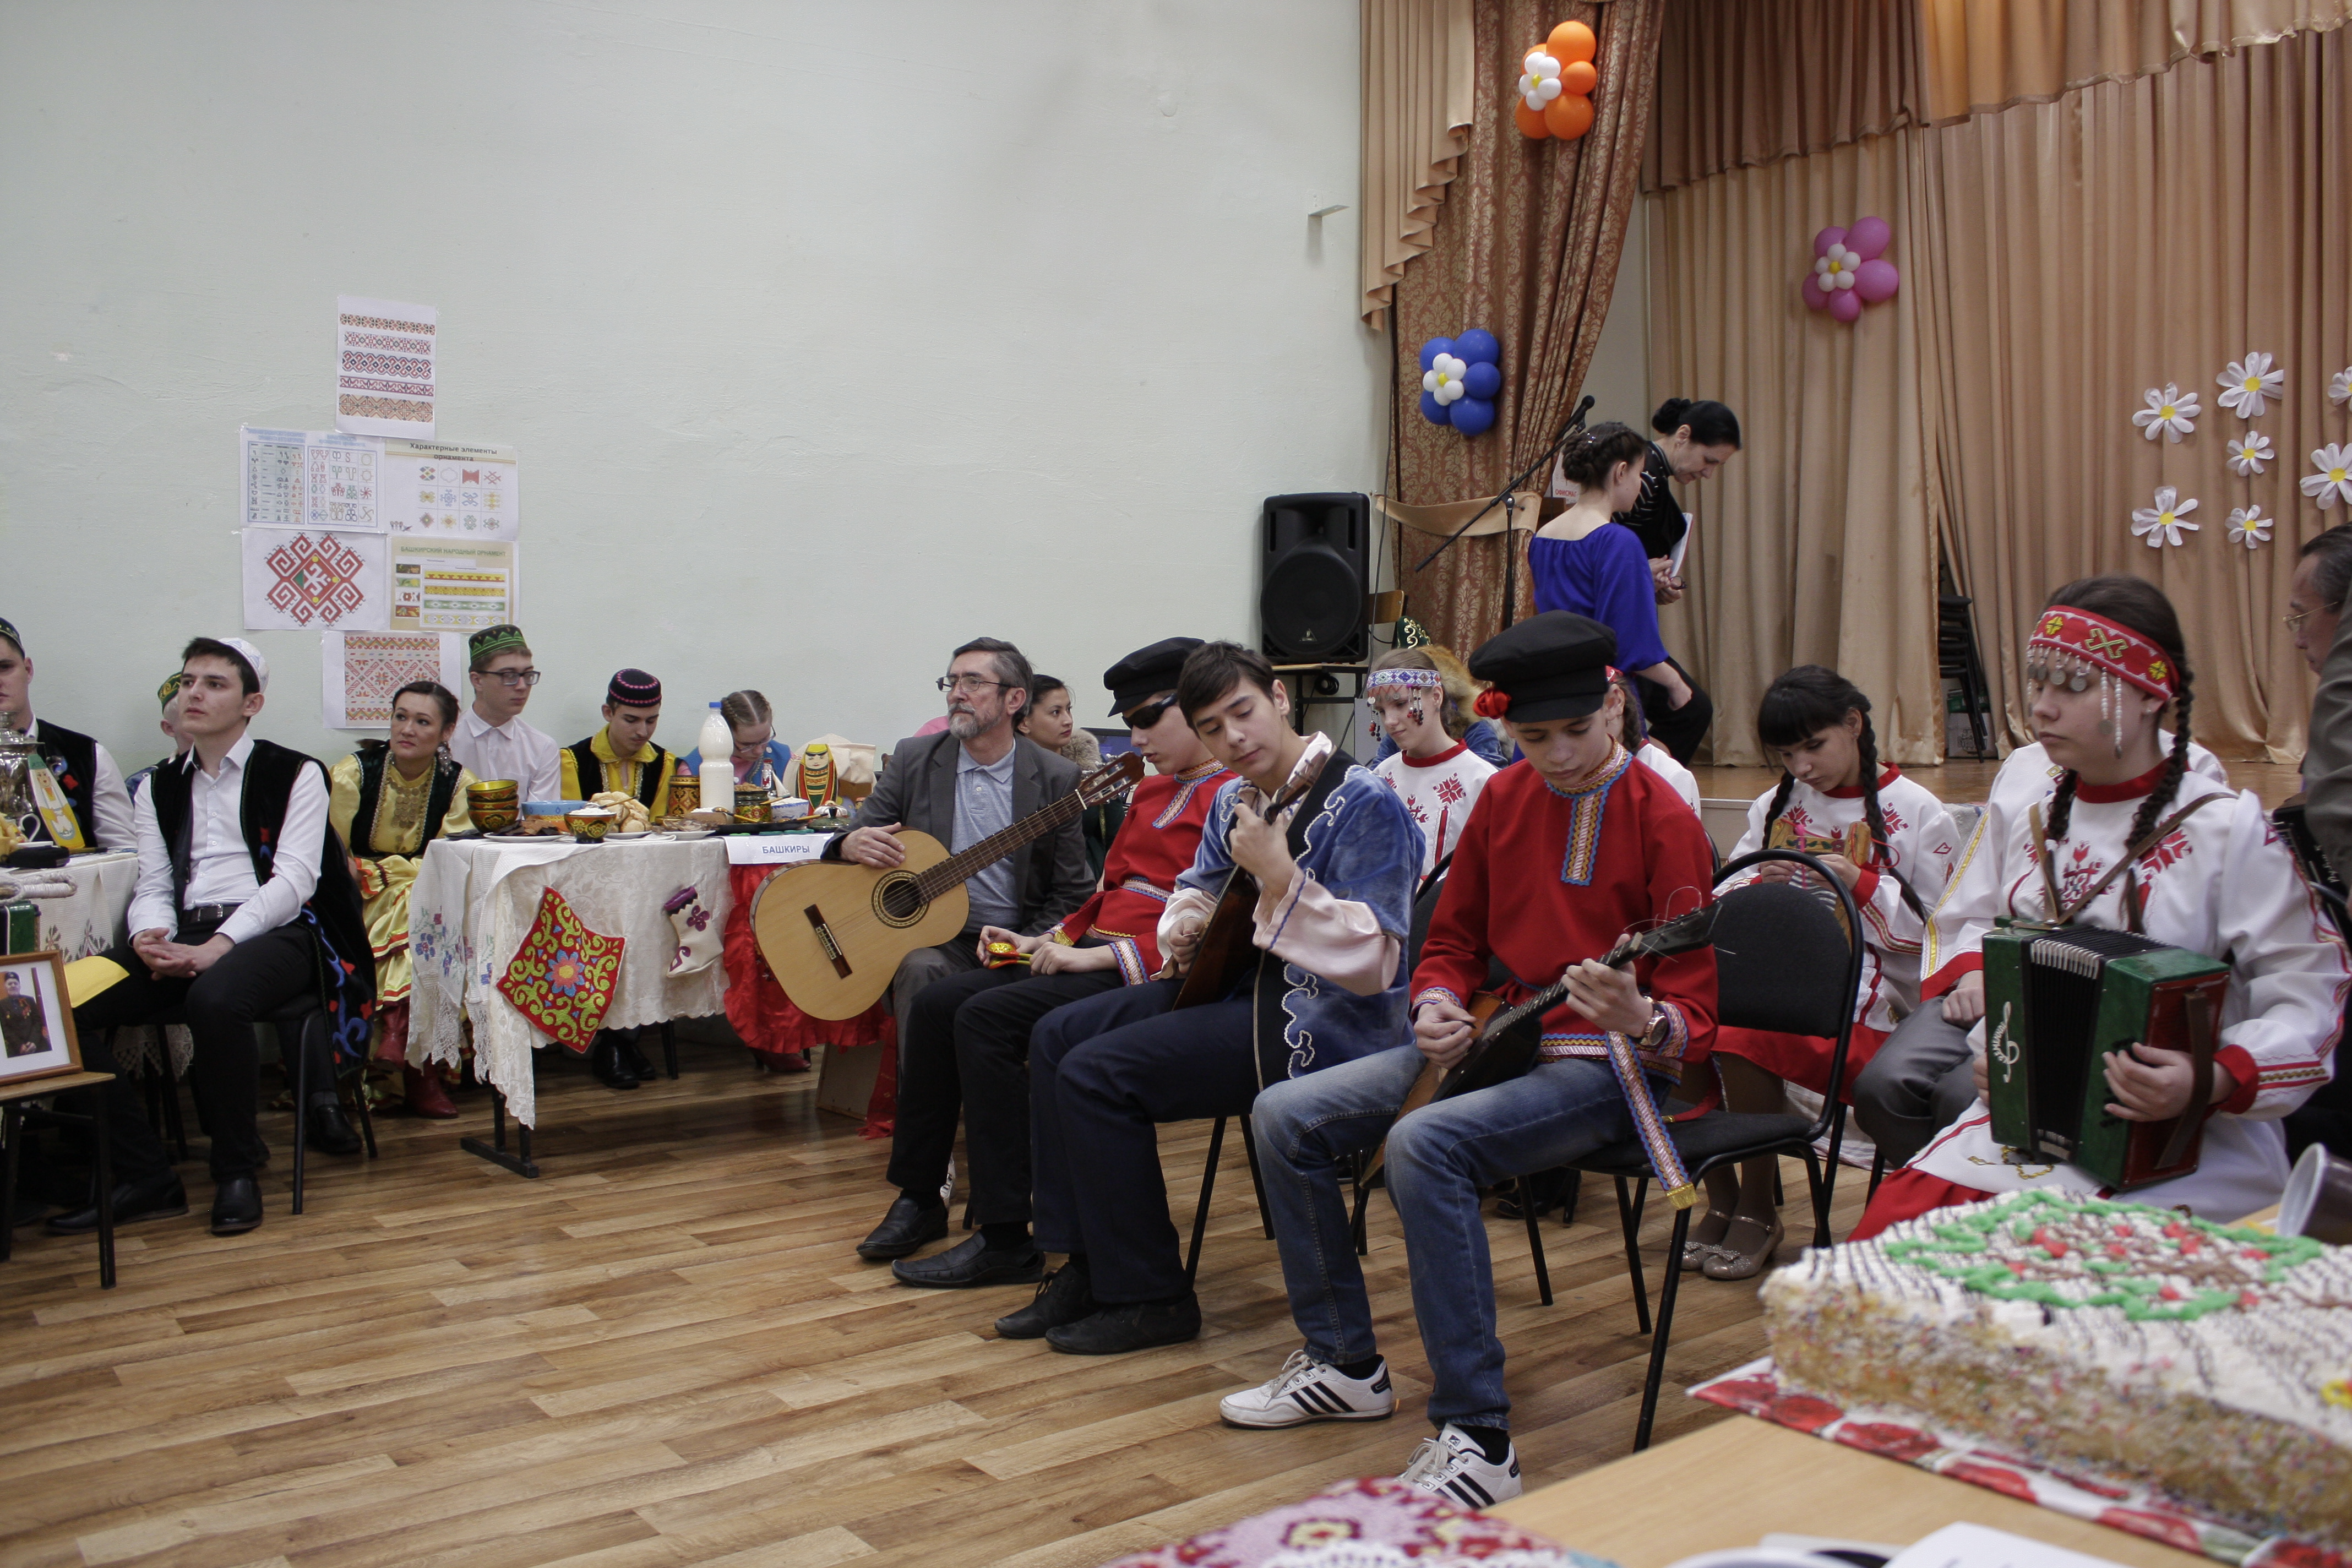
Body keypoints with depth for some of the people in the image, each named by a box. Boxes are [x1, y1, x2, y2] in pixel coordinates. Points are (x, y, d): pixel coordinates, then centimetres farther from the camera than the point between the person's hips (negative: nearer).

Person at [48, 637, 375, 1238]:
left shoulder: (295, 774, 5)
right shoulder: (160, 788, 22)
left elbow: (294, 879, -6)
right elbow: (153, 885, 15)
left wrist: (216, 946, -19)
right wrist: (150, 936, -10)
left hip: (275, 933, -5)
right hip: (184, 938, 5)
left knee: (214, 998, -38)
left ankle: (237, 1171, -17)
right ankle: (144, 1177, -11)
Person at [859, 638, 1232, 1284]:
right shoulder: (1153, 791, 21)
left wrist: (1099, 955, -21)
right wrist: (1045, 942, 12)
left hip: (1153, 976, -10)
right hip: (1094, 957, 10)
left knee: (986, 1017, -24)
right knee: (938, 1003, -1)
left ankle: (1008, 1241, -17)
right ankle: (920, 1199, 11)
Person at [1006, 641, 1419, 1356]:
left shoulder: (1364, 803, -17)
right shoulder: (1233, 800, 10)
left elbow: (1371, 961, -24)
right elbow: (1200, 891, 26)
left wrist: (1279, 877, -31)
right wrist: (1184, 929, 1)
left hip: (1317, 1026, -10)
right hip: (1237, 983, 10)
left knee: (1095, 1074, -19)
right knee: (1056, 1037, 5)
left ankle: (1150, 1298, -4)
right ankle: (1087, 1267, 10)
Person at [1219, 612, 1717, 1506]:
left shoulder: (1663, 821, -12)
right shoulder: (1503, 798, 6)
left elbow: (1693, 1023, -14)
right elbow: (1453, 939, 16)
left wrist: (1639, 1020, -37)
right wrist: (1438, 1005, -6)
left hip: (1608, 1064, -7)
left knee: (1425, 1143, -34)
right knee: (1287, 1117, -5)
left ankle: (1478, 1440, -24)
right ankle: (1345, 1365, 11)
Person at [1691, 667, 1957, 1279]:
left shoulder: (1919, 813, 4)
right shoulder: (1775, 806, 17)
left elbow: (1935, 928, 0)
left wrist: (1858, 884, -12)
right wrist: (1756, 887, -7)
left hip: (1864, 1002, -5)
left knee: (1744, 1038, -33)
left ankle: (1758, 1210, -10)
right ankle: (1719, 1199, -7)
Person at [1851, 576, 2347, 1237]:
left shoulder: (2227, 828, -6)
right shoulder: (2023, 817, 10)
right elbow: (1968, 922, 23)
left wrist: (2213, 1081, -25)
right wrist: (1975, 974, 0)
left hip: (2183, 1147, -4)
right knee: (1891, 1223, -16)